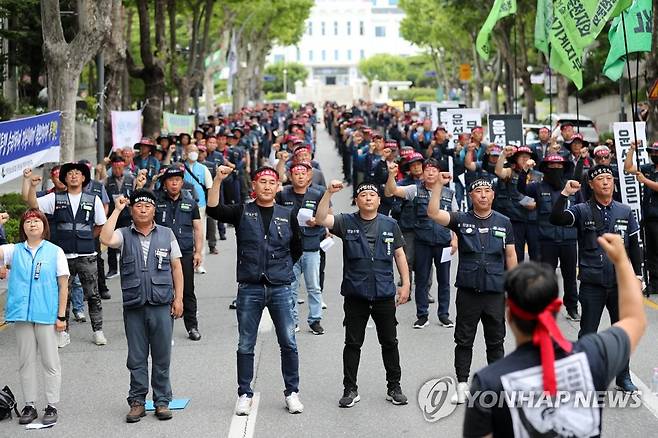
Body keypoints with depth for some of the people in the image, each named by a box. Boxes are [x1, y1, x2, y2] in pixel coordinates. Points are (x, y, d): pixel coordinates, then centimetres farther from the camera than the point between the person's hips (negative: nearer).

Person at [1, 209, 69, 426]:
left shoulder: (55, 252, 1)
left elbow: (63, 285, 1)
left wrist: (61, 316, -4)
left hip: (46, 314, -2)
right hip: (22, 313, 3)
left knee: (50, 361, 4)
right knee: (26, 361, 9)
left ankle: (52, 406, 11)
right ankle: (29, 405, 17)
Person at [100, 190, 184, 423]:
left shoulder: (166, 234, 8)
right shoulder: (124, 235, 5)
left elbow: (176, 267, 9)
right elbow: (106, 239, -18)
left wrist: (178, 298, 2)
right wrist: (117, 210, -10)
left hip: (161, 305, 0)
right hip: (133, 306, 0)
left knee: (162, 357, 5)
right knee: (136, 358, 6)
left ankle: (162, 401, 13)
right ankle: (137, 402, 15)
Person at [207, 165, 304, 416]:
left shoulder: (287, 216, 8)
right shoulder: (242, 212, 4)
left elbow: (297, 249, 19)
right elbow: (213, 209, -12)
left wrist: (281, 268, 12)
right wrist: (218, 179, -20)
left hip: (280, 289, 1)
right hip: (250, 289, -1)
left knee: (288, 343, 2)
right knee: (245, 345, 5)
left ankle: (292, 393, 14)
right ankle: (244, 395, 15)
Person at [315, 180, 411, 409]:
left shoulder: (390, 224, 6)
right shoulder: (346, 223, 1)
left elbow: (399, 254, 10)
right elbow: (321, 219, -13)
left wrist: (406, 283, 4)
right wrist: (329, 192, -22)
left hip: (384, 294, 1)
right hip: (355, 294, -1)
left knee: (389, 342, 9)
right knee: (352, 343, 5)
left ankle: (394, 387, 21)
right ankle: (350, 390, 14)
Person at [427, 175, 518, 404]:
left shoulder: (503, 222, 5)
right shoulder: (461, 220, 0)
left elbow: (510, 256, 10)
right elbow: (433, 213, -15)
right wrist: (439, 184, -21)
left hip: (495, 291, 1)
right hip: (467, 290, -1)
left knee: (495, 340, 9)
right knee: (464, 340, 6)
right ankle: (462, 385, 14)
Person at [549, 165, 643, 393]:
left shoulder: (625, 212, 6)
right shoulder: (582, 211, -2)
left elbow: (634, 246, 11)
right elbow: (556, 219, -18)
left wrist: (637, 275, 6)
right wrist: (565, 194, -27)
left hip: (620, 281, 3)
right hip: (592, 283, -3)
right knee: (588, 332, 5)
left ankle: (623, 377, 25)